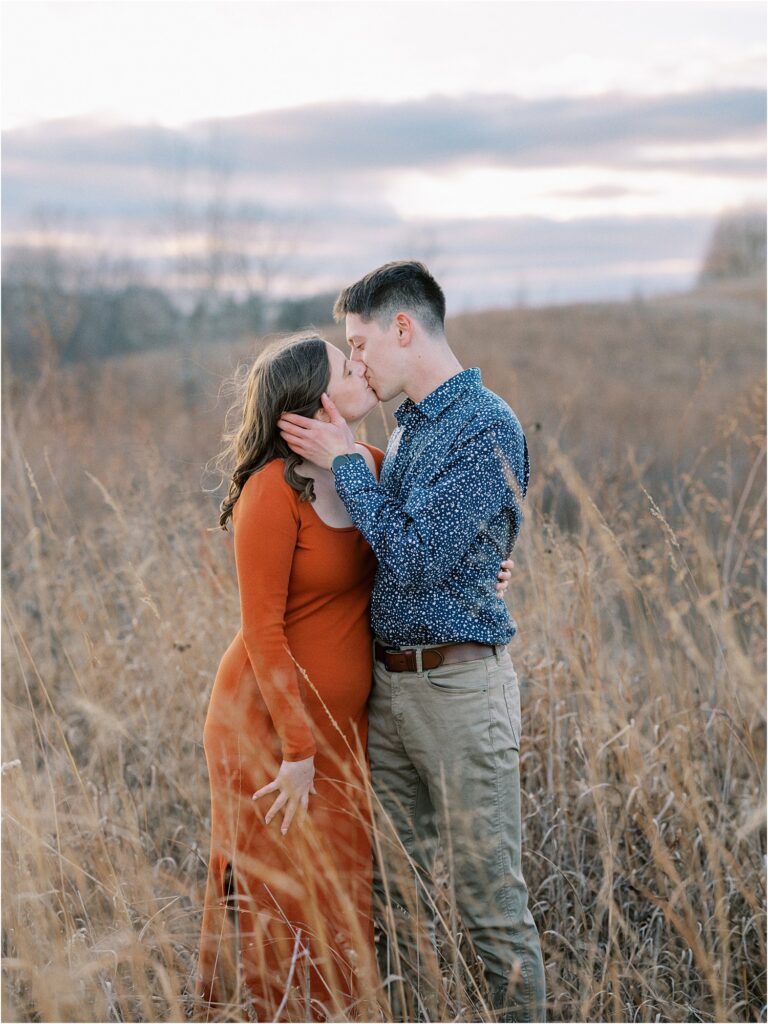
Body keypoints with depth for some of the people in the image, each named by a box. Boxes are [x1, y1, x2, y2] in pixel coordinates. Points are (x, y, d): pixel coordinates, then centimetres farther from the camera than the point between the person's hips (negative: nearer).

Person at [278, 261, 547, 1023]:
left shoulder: (488, 430, -14)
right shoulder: (407, 426, 14)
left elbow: (416, 558, -20)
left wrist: (344, 462, -11)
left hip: (459, 687, -8)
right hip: (388, 683, 9)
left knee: (491, 898, 0)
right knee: (394, 890, 14)